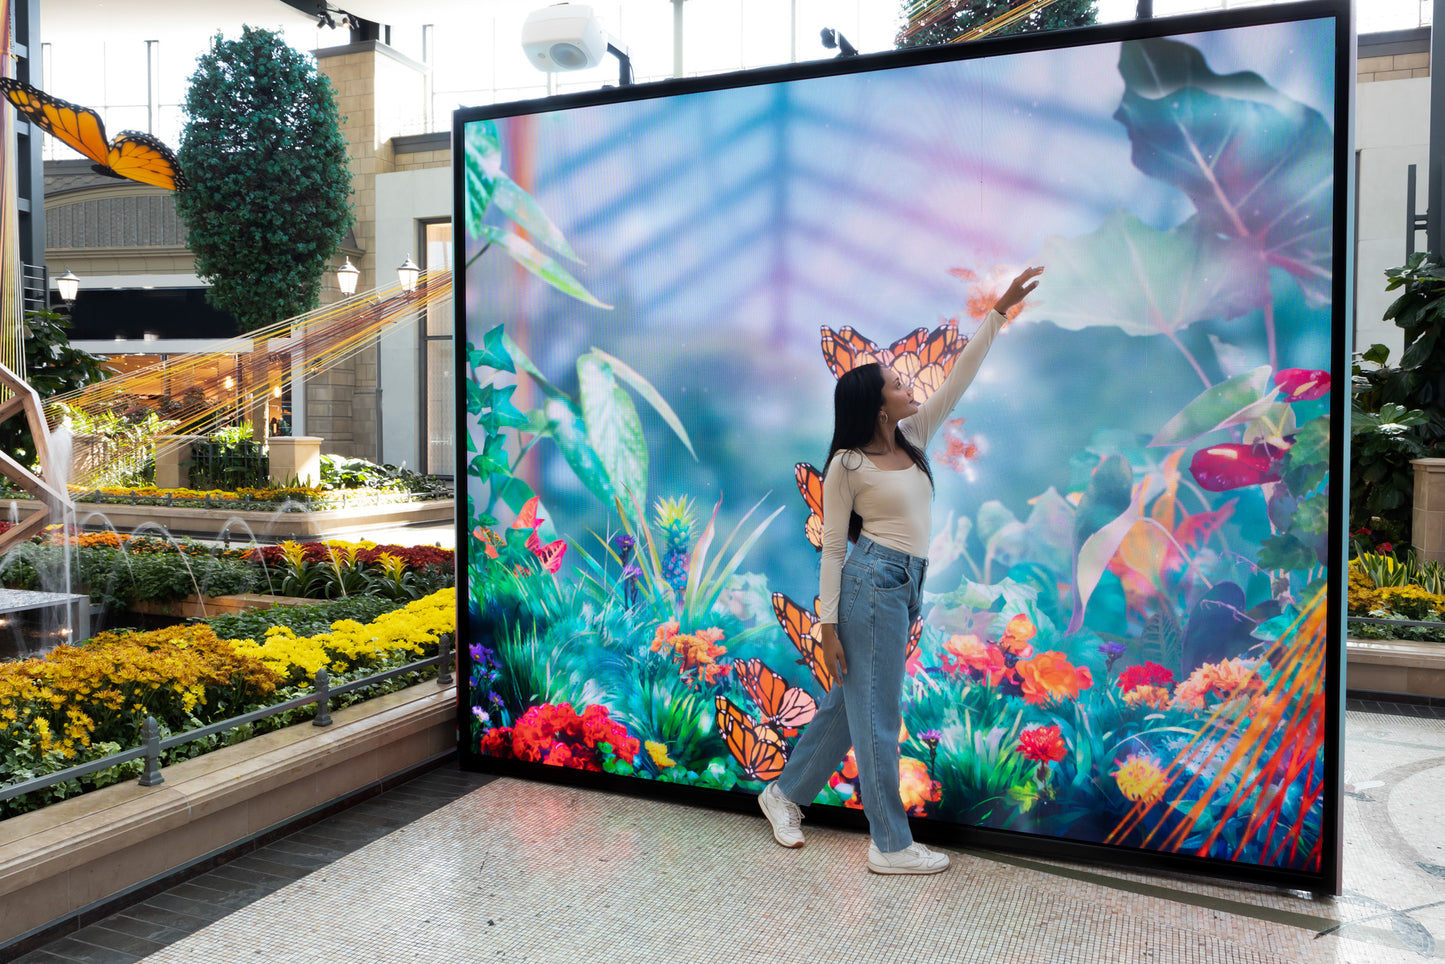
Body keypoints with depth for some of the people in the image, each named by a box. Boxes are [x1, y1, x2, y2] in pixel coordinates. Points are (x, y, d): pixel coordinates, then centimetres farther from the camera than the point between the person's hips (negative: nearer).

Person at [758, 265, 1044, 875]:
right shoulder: (847, 467, -8)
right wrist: (828, 625, -9)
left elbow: (958, 379, 12)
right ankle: (891, 846, 8)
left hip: (904, 586, 8)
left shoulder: (914, 437, 10)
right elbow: (832, 548, -6)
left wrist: (1000, 310, 9)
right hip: (871, 581, -8)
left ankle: (785, 793, 31)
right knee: (876, 713, -1)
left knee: (848, 703, 15)